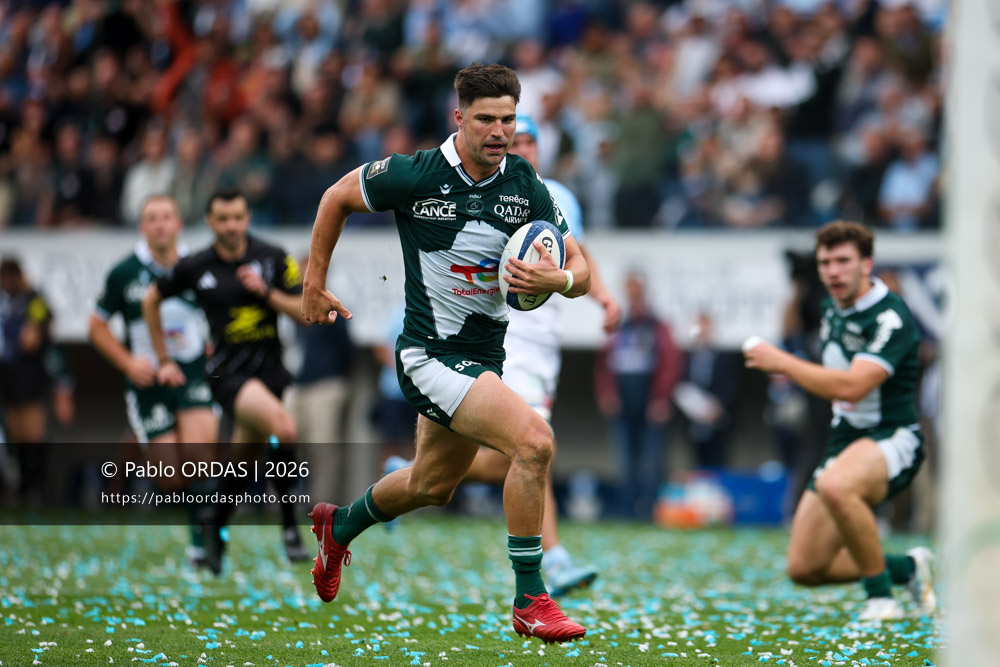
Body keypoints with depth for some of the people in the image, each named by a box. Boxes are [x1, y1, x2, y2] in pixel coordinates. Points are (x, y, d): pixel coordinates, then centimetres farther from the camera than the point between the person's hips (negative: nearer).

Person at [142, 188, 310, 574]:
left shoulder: (274, 259, 1)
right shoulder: (195, 267, -1)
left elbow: (304, 313, 1)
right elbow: (151, 300, 15)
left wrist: (266, 291, -14)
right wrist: (164, 360, 17)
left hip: (271, 366, 3)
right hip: (228, 372, -3)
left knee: (244, 460, 6)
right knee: (285, 429, -28)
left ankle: (216, 526, 32)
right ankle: (289, 528, -19)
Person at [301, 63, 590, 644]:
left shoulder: (526, 187, -4)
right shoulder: (415, 175, -16)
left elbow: (581, 271, -1)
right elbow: (338, 197, 1)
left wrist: (560, 279, -24)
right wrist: (316, 281, 7)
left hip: (486, 353, 7)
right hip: (431, 353, -7)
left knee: (432, 487, 25)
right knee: (534, 440, -26)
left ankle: (340, 525, 56)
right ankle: (530, 601, -17)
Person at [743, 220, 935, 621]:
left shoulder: (889, 318, -18)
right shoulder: (833, 310, 8)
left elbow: (851, 387, -30)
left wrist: (781, 362, -24)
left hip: (892, 440, -8)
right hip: (845, 441, 8)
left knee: (835, 487, -42)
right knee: (804, 568, 2)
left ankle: (881, 597, -23)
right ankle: (906, 568, 25)